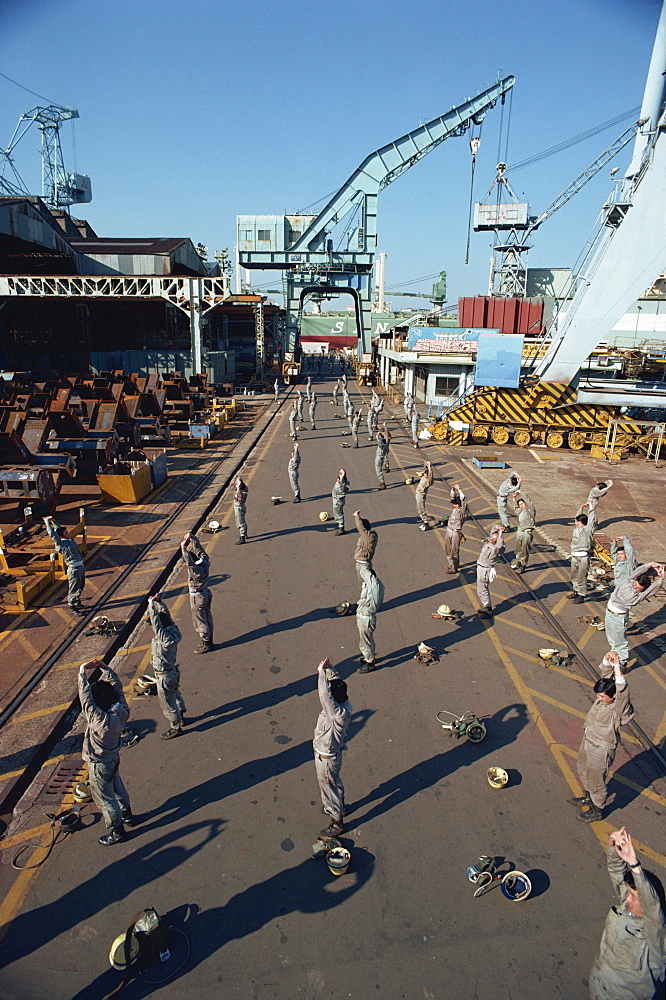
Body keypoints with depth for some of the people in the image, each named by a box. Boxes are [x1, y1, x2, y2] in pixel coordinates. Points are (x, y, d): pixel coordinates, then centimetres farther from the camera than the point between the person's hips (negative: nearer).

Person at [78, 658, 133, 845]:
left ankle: (117, 831, 32)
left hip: (99, 765, -7)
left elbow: (85, 697, -39)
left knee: (104, 798, 15)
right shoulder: (121, 711, -21)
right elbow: (117, 685, -12)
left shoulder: (99, 719, -40)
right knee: (117, 787, 30)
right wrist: (104, 667, -16)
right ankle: (127, 814, 50)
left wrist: (82, 673, -33)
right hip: (114, 757, 7)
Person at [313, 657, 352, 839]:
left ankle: (337, 823, 33)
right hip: (332, 753, 9)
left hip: (327, 758, -9)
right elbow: (334, 680, -6)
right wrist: (328, 669, -23)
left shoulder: (340, 713, -38)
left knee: (328, 787, 13)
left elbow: (325, 696, -50)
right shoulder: (342, 702, -15)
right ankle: (339, 806, 55)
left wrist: (322, 672, -46)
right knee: (335, 782, 31)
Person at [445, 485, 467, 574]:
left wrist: (459, 489, -23)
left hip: (456, 533, -7)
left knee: (455, 551, 1)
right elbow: (453, 498, 11)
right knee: (448, 550, 16)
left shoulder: (463, 510, -11)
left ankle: (454, 568, 12)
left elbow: (464, 500, -24)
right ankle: (451, 564, 33)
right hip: (448, 531, 7)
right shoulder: (455, 508, 7)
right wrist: (453, 489, -5)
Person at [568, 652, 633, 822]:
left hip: (601, 750, -8)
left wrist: (617, 666, -48)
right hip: (587, 743, 8)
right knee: (584, 773, 27)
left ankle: (597, 810, 37)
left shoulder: (618, 707, -27)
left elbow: (622, 689, -46)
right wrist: (607, 660, -25)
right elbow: (605, 674, -7)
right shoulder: (603, 697, -8)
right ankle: (588, 798, 51)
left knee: (596, 781, 14)